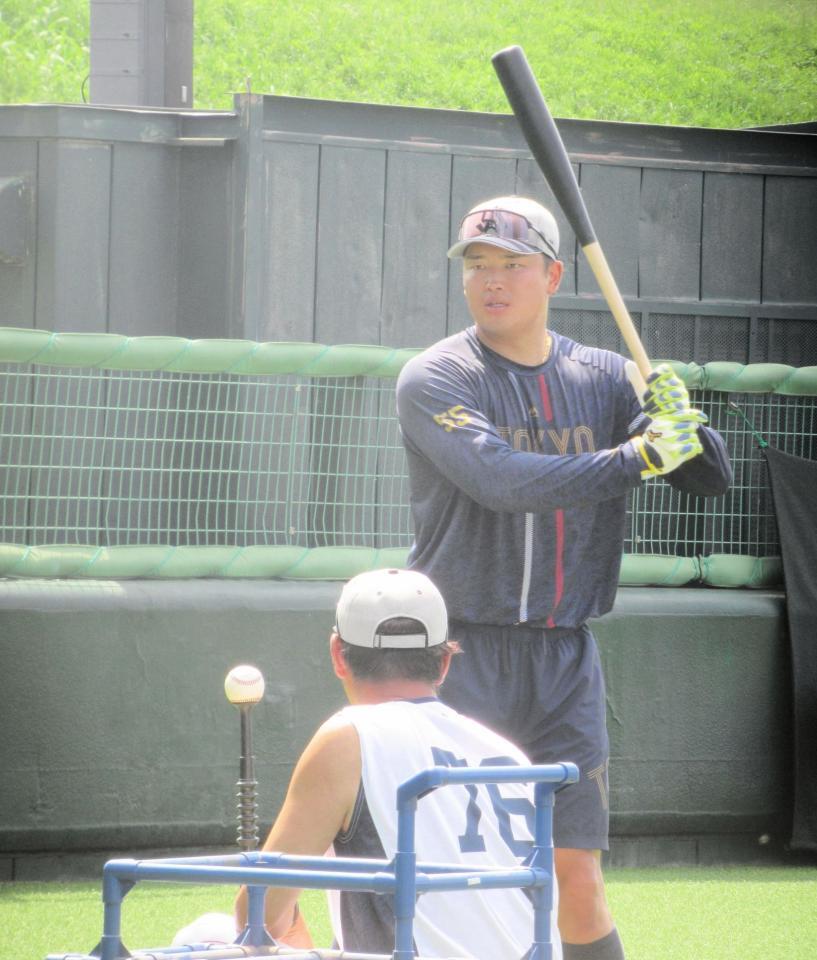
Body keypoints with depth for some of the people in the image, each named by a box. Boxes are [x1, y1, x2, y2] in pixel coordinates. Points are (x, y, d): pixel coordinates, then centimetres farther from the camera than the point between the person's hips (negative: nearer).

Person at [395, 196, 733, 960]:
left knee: (577, 883, 2)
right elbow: (504, 480, -22)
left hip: (565, 665, 3)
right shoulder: (434, 381, -6)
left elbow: (710, 478, 7)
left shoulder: (606, 380, 8)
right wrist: (638, 457, -25)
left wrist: (679, 422, -15)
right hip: (462, 658, -3)